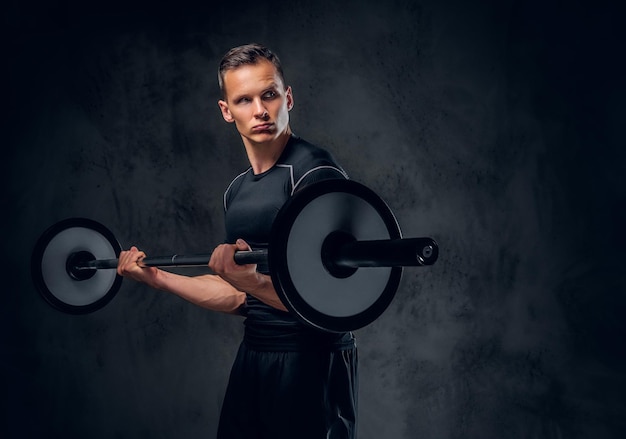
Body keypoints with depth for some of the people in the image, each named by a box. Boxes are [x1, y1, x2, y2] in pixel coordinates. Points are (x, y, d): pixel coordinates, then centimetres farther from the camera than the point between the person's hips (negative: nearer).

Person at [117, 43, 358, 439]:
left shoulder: (315, 173, -14)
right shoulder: (238, 192, 11)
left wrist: (254, 281, -36)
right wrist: (158, 277, 16)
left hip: (314, 362, -8)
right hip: (253, 358, 8)